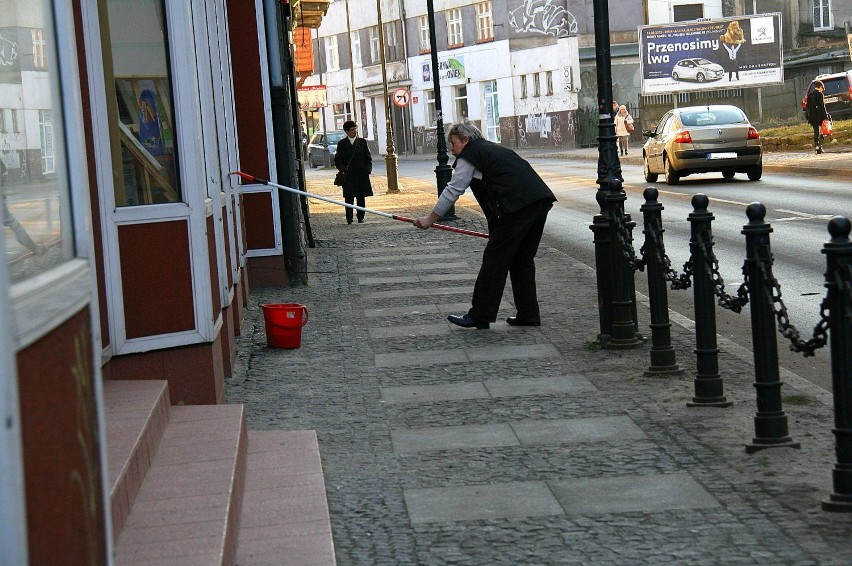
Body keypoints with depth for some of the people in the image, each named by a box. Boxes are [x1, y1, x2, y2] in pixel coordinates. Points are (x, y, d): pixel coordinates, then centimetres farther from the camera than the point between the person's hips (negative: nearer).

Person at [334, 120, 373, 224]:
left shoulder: (362, 142, 10)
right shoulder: (341, 144, 6)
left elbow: (368, 157, 12)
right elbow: (337, 160, 8)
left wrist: (368, 169, -2)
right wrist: (342, 168, -8)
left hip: (362, 174, 2)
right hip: (348, 175, -1)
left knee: (361, 197, 5)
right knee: (349, 198, -5)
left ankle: (361, 217, 12)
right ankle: (349, 218, -1)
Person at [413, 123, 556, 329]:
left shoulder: (469, 156, 5)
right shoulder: (495, 149, 31)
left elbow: (453, 190, 6)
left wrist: (430, 219, 15)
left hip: (517, 207, -9)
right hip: (541, 201, 9)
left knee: (494, 259, -2)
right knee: (522, 260, 16)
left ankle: (480, 316, 2)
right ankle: (528, 315, 17)